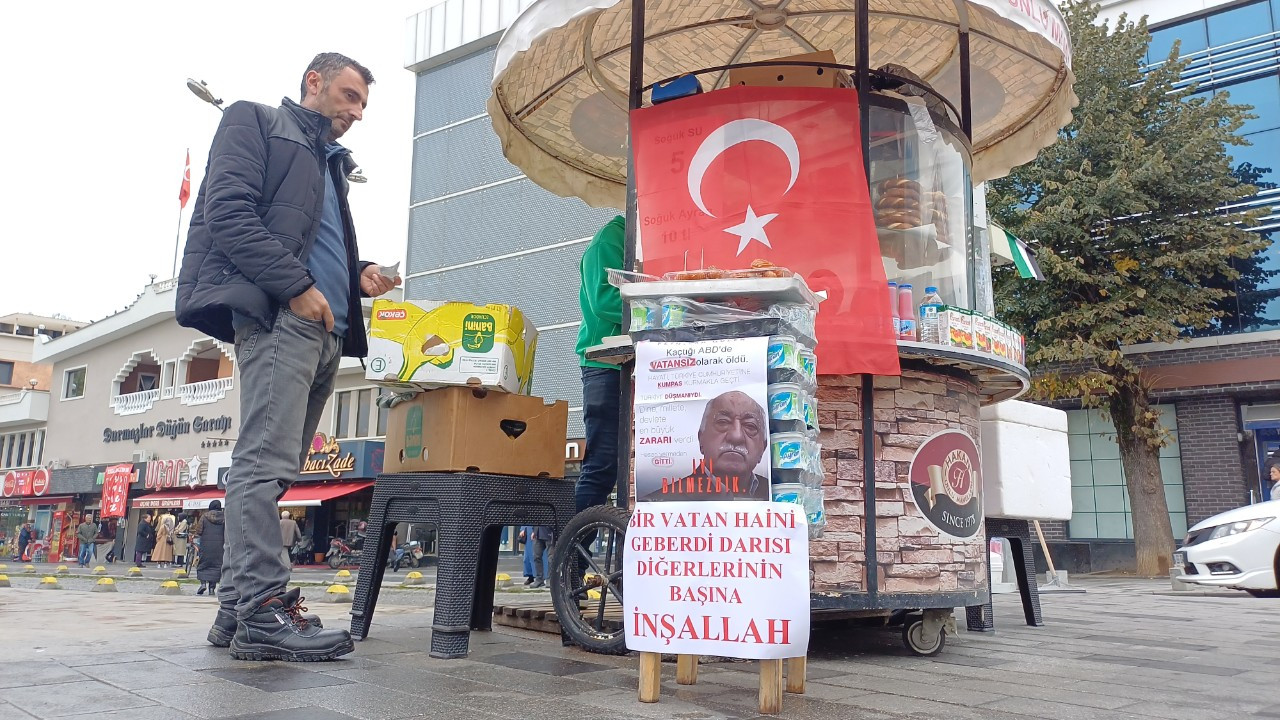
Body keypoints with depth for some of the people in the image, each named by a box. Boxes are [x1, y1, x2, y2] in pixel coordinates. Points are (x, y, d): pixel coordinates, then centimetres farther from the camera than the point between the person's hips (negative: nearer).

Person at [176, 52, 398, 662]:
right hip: (277, 315, -8)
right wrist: (298, 285, -15)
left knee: (271, 467, 6)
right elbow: (228, 211, -7)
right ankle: (262, 612, -16)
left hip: (324, 330, 8)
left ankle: (239, 605, 9)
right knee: (267, 463, -14)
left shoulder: (330, 161, 31)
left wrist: (357, 275, 11)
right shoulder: (255, 122, 8)